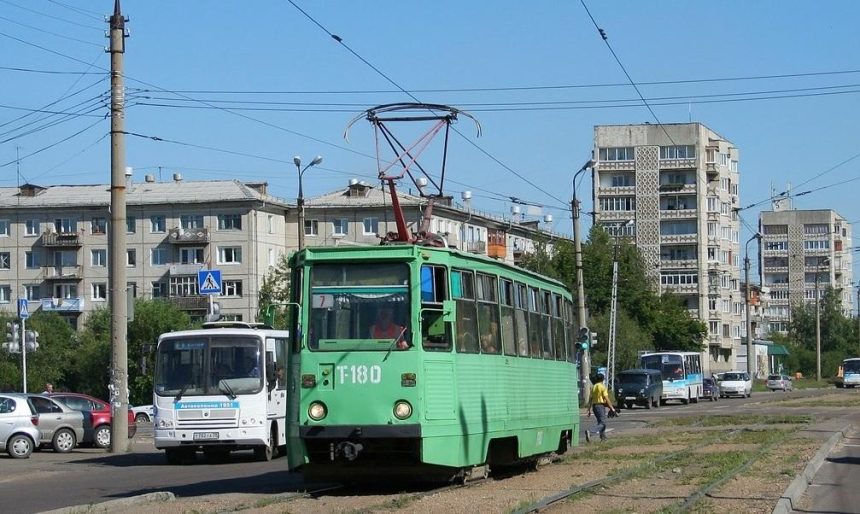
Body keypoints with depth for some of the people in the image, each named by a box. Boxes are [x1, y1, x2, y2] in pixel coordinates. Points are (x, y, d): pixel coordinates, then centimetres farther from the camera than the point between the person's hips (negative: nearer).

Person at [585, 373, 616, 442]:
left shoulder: (593, 387, 11)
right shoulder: (602, 387, -8)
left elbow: (590, 399, 11)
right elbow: (606, 399, -13)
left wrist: (589, 409, 14)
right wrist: (612, 408, -8)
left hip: (594, 406, 8)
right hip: (601, 405, -8)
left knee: (601, 422, 21)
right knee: (602, 423, -11)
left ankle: (603, 437, 23)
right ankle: (589, 432, -31)